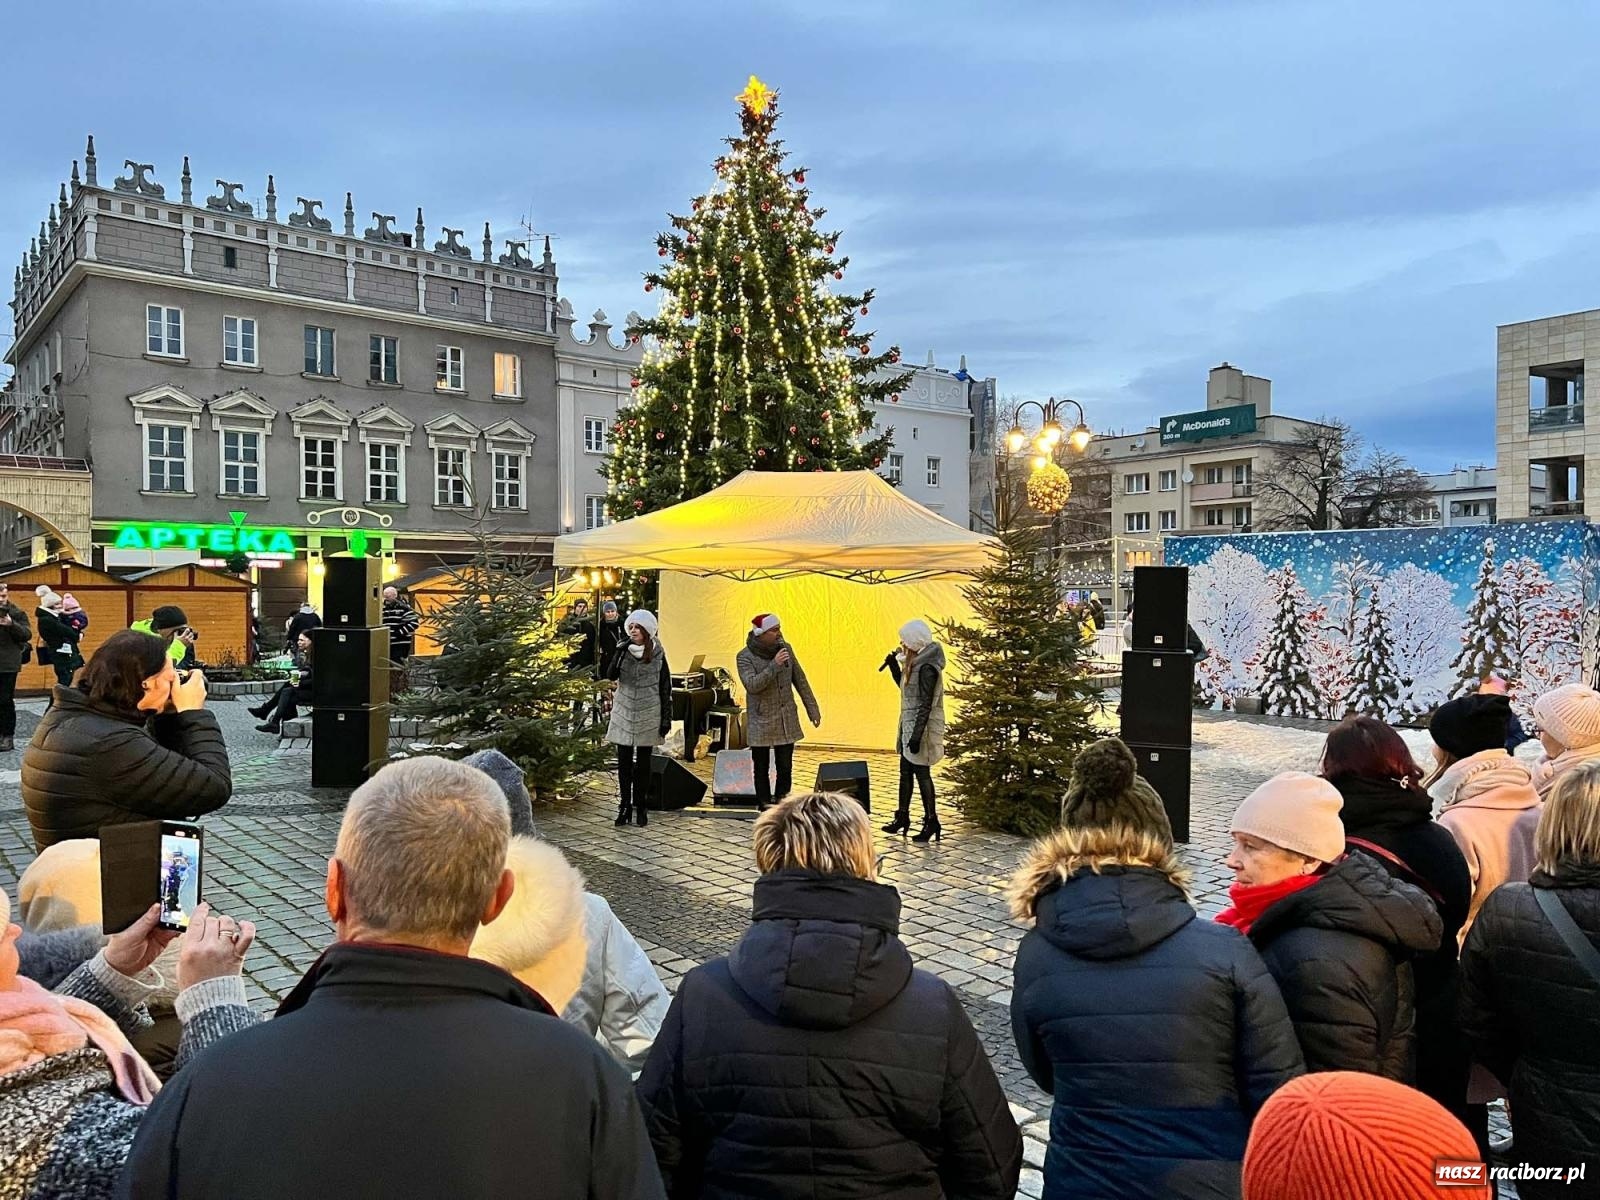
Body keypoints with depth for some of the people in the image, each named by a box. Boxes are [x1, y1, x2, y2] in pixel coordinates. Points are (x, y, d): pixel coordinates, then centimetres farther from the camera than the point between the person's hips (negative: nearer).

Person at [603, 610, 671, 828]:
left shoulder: (657, 655, -2)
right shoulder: (623, 652, 1)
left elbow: (665, 689, 1)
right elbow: (610, 675, -14)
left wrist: (666, 718, -3)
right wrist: (620, 653, -26)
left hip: (648, 716, -1)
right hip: (623, 715, 1)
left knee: (643, 763, 7)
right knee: (624, 762, 4)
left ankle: (641, 807, 16)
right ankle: (625, 806, 12)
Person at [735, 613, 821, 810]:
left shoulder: (785, 648, 2)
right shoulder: (745, 657, -10)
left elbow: (800, 681, 9)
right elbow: (752, 685, -25)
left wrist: (812, 709, 9)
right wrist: (774, 665, -30)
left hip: (787, 721, 3)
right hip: (761, 722, -3)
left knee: (785, 767, 4)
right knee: (762, 768, 6)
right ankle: (764, 806, 16)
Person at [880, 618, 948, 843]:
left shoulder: (926, 668, -20)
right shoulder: (914, 663, 8)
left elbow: (925, 705, -22)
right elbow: (905, 688, 21)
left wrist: (916, 736, -23)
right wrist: (893, 666, 9)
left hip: (921, 728, -9)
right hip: (908, 725, 9)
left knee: (921, 773, -1)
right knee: (905, 771, 15)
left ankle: (931, 821, 9)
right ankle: (902, 816, 25)